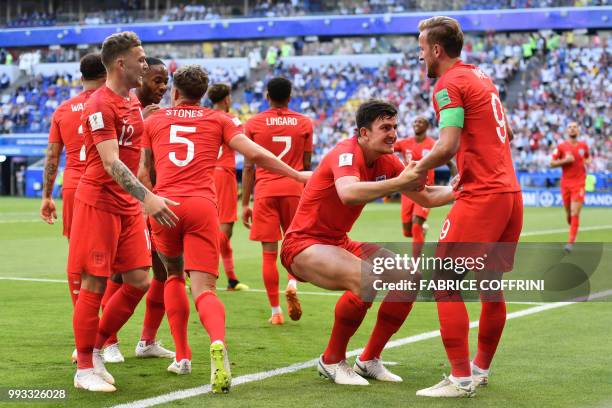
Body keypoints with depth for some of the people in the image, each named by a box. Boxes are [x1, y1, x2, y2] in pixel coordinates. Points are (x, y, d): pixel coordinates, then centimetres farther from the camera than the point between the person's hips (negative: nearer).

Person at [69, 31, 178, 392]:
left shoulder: (134, 102, 14)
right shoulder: (100, 106, -15)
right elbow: (110, 163, -25)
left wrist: (148, 198, 19)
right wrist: (146, 197, -35)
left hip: (129, 206, 8)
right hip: (98, 203, -8)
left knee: (139, 281, 4)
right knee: (95, 284, -3)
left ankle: (96, 348, 21)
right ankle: (85, 370, 7)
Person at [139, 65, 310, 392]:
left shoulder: (154, 121, 18)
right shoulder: (219, 120, 14)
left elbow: (143, 171, 22)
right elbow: (255, 154, 5)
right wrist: (297, 175, 14)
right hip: (202, 206, -1)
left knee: (173, 277, 24)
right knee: (204, 290, -5)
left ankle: (182, 356, 19)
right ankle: (218, 343, -37)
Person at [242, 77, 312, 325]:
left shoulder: (253, 124, 3)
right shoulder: (304, 123, 6)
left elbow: (248, 167, 2)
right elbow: (306, 165, 8)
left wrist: (245, 204, 6)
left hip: (265, 191, -1)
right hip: (294, 189, 1)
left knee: (269, 252, 1)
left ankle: (276, 312, 1)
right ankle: (292, 284, -11)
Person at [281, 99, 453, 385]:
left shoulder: (386, 162, 3)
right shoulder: (346, 153, -21)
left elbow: (426, 198, 12)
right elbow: (348, 193, -44)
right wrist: (398, 182, -48)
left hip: (339, 243, 9)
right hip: (303, 244, -9)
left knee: (410, 276, -1)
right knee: (367, 278, -33)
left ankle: (369, 359, 8)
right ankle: (332, 361, -13)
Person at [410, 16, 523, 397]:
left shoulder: (450, 84, -10)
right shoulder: (481, 76, 17)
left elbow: (447, 147, -20)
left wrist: (418, 169, -3)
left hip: (481, 198, -9)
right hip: (510, 191, 9)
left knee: (445, 284, -6)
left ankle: (461, 379, -6)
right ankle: (482, 368, 28)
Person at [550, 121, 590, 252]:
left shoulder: (583, 145, 6)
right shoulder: (561, 146, 0)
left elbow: (587, 158, 25)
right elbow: (552, 163, 0)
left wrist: (588, 162, 2)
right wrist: (565, 160, -15)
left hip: (579, 183, -1)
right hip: (566, 182, 1)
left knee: (575, 213, -13)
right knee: (568, 213, 7)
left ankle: (571, 242, -13)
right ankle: (573, 230, 38)